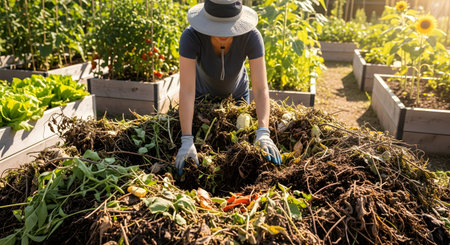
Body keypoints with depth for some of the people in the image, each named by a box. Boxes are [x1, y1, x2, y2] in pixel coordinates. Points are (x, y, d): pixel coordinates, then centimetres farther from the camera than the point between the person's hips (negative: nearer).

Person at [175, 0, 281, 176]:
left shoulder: (251, 36, -37)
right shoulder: (191, 36, -40)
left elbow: (261, 89, -39)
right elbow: (186, 91, -43)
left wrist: (263, 133, -51)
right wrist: (186, 141, -50)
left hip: (236, 92, 1)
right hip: (203, 90, -1)